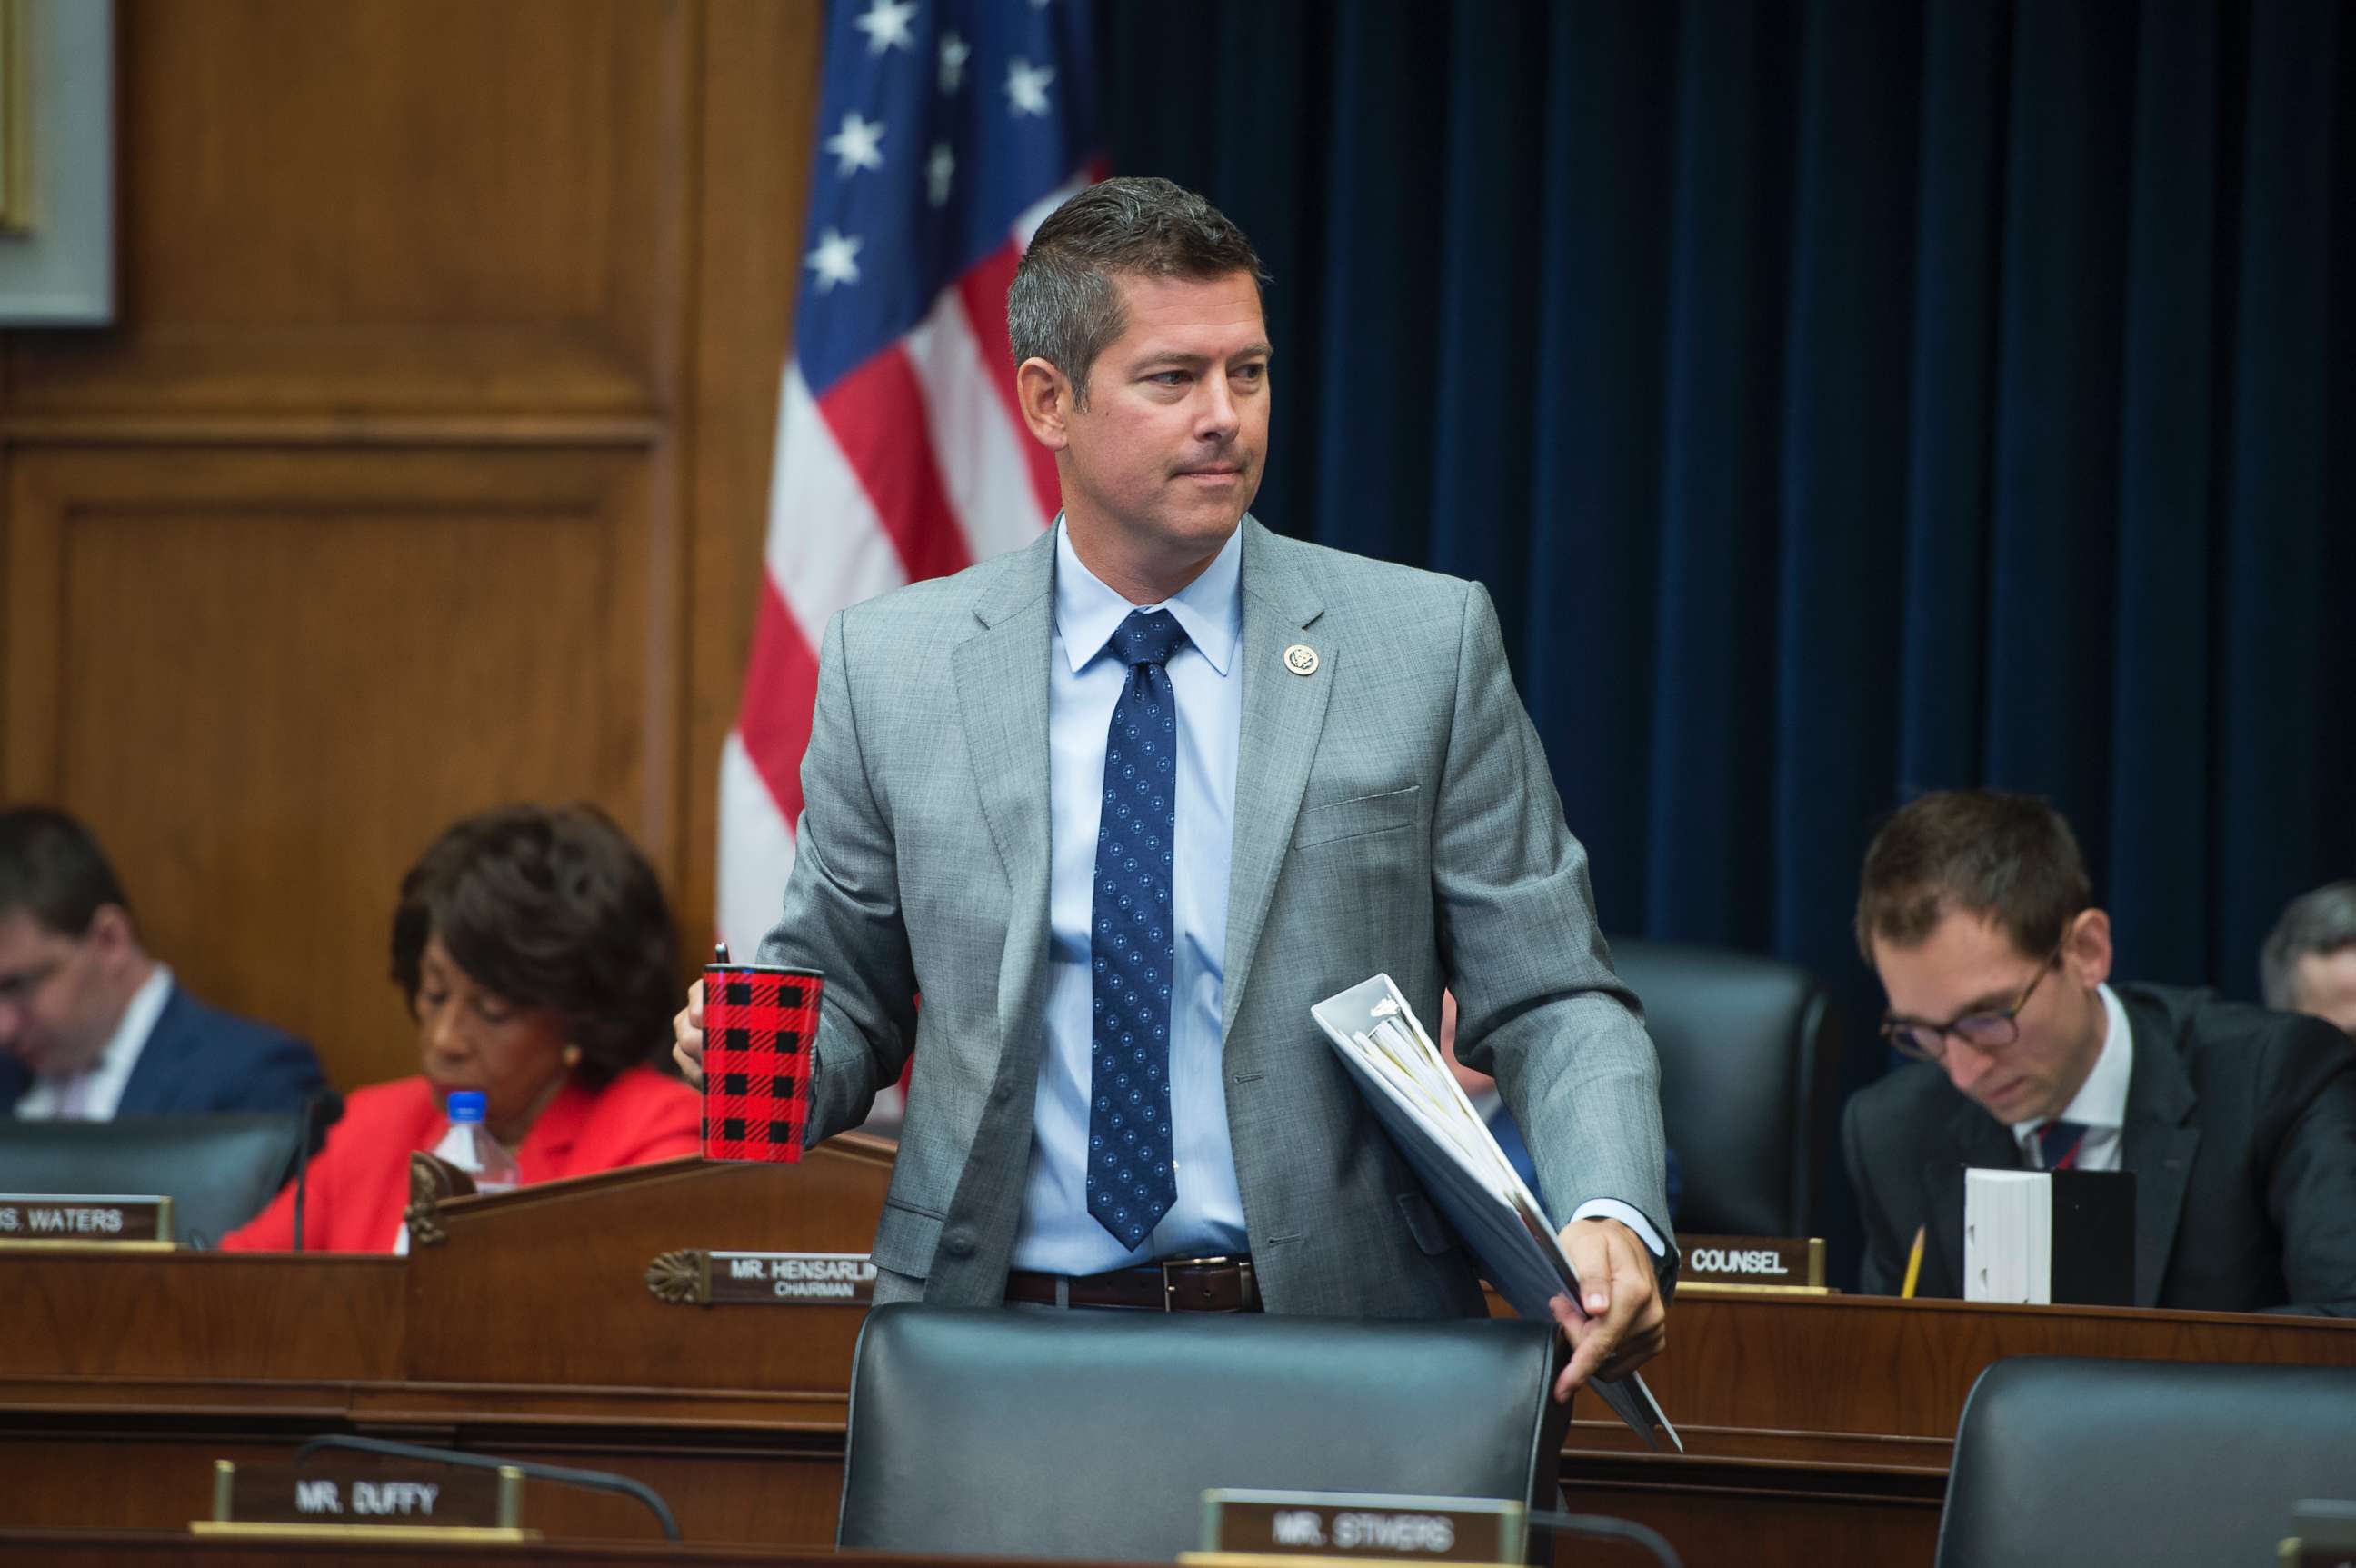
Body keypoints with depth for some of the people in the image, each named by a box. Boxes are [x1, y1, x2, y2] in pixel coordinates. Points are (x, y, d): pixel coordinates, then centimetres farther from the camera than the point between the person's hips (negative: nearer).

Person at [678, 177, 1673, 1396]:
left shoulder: (1428, 644, 5)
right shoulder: (891, 668, 8)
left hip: (1332, 1350, 0)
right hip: (998, 1355, 0)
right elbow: (847, 1004, 17)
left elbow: (1549, 1002, 5)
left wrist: (1612, 1220, -14)